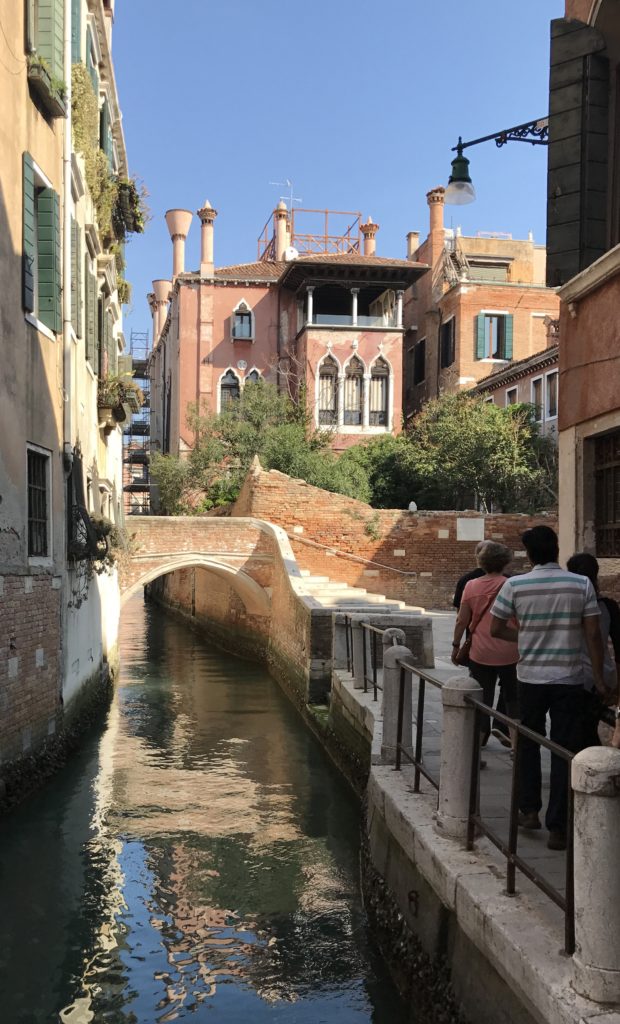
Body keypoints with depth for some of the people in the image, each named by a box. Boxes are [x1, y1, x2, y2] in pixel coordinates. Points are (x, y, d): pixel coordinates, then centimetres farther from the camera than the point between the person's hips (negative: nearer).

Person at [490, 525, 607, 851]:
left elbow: (496, 629, -1)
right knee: (565, 751, 5)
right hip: (568, 680, 0)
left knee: (528, 744, 20)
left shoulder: (514, 585, -7)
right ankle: (557, 828, 6)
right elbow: (593, 634, -5)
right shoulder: (581, 585, -6)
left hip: (530, 678, 1)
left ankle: (529, 810, 28)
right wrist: (599, 677, 3)